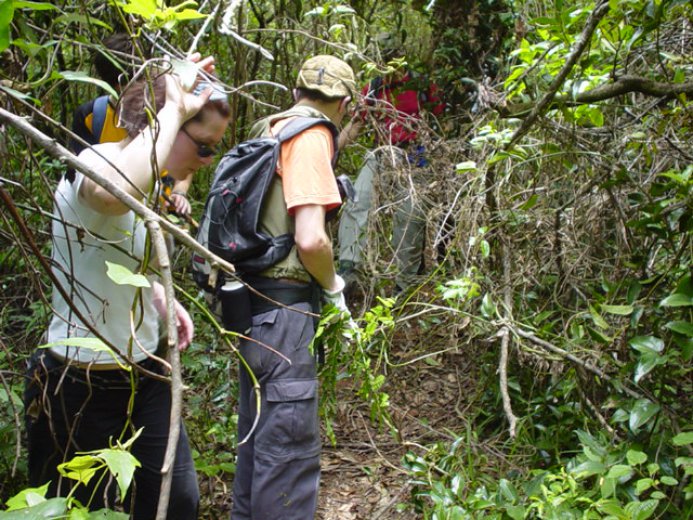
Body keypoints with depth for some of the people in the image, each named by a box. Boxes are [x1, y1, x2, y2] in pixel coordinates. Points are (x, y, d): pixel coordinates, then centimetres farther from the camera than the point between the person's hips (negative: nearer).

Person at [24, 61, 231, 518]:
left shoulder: (147, 181, 6)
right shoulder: (93, 166, -21)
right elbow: (114, 192, -49)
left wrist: (162, 297, 7)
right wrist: (174, 109, -34)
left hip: (144, 376, 8)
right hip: (79, 388, -8)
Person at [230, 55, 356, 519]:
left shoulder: (268, 130, 15)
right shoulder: (311, 136, -12)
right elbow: (311, 239, -23)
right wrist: (333, 288, -5)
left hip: (255, 303, 10)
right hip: (285, 309, -10)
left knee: (257, 435, 21)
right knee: (291, 446, -2)